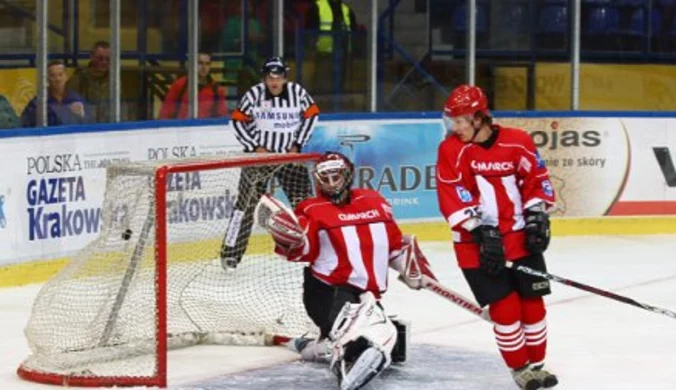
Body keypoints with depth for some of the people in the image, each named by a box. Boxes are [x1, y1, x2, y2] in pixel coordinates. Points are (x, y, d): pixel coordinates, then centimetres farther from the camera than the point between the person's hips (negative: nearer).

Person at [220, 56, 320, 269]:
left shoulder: (297, 92, -5)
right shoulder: (254, 94, -10)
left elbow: (311, 115, 5)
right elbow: (238, 121, -4)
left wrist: (297, 145, 0)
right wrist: (255, 147, -9)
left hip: (289, 154, 3)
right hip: (259, 153, -2)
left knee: (303, 199, 3)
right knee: (247, 201, -8)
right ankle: (230, 251, -5)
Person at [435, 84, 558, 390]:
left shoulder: (518, 142, -5)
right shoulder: (452, 150, -9)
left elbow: (537, 181, 6)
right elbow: (453, 196, -14)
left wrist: (537, 217, -3)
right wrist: (481, 231, -21)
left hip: (520, 239, 2)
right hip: (477, 245, -2)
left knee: (532, 302, 8)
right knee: (505, 306, -6)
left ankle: (537, 364, 26)